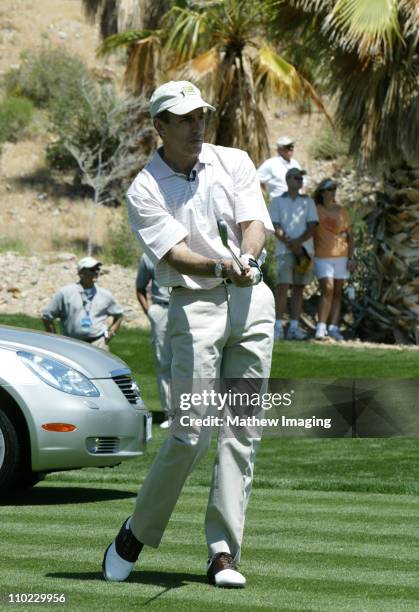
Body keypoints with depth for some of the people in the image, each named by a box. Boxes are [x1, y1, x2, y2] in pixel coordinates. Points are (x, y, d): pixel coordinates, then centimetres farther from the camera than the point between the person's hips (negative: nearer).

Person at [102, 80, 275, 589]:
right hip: (195, 304, -3)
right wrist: (222, 268, -33)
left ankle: (224, 553, 1)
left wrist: (246, 256, -24)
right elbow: (174, 256, -14)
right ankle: (137, 533, 9)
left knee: (242, 431, -1)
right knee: (191, 433, -11)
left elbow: (255, 224, -2)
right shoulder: (145, 191, -2)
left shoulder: (234, 162, 9)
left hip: (252, 300, 4)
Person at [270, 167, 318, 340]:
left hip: (304, 249, 3)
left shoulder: (308, 202, 13)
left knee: (299, 288, 2)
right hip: (284, 250, -3)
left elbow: (312, 226, 4)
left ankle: (294, 327, 3)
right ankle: (278, 326, -15)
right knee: (283, 286, -14)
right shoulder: (277, 201, 8)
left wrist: (298, 241, -12)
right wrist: (290, 245, -12)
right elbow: (276, 228, -1)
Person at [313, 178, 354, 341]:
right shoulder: (316, 210, 1)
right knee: (327, 289, -15)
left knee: (337, 292, 3)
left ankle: (334, 327, 4)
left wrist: (351, 257, 4)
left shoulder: (342, 211, 10)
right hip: (322, 256, -4)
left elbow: (349, 236, 12)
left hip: (341, 256, 4)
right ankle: (321, 327, -19)